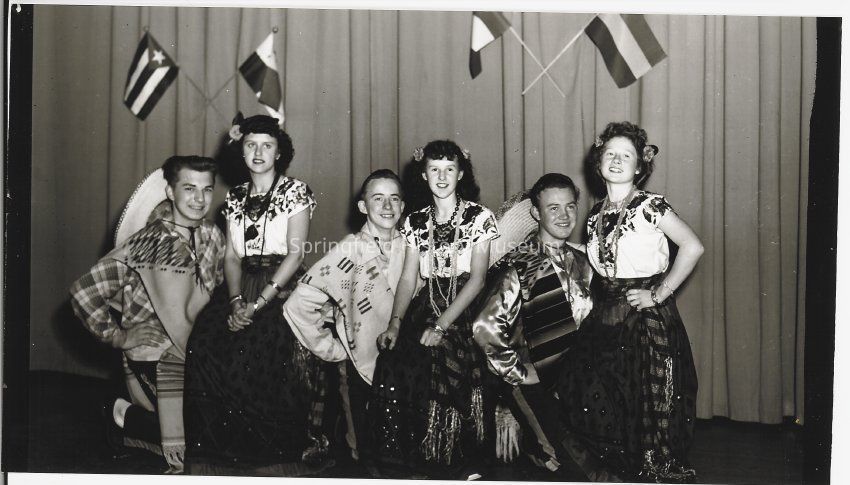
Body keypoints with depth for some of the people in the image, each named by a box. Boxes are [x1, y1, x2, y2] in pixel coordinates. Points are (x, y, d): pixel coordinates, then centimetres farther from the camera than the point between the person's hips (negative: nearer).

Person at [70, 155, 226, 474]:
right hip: (157, 361, -8)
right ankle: (127, 416, 10)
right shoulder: (152, 243, -19)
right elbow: (83, 292, -20)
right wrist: (117, 336, -14)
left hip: (198, 356, 8)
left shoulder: (212, 236, 4)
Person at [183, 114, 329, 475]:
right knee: (207, 347, -19)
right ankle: (221, 461, -9)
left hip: (281, 290, -4)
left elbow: (295, 253, -7)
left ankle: (273, 459, -12)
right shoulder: (235, 197, 17)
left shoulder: (295, 192, 2)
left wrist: (257, 305, -15)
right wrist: (236, 301, -8)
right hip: (240, 288, 4)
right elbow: (231, 256, 11)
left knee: (262, 358, -27)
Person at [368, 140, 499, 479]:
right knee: (390, 369, -22)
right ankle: (400, 467, -8)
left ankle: (445, 469, -7)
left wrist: (441, 326, -16)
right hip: (425, 308, 3)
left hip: (464, 311, -3)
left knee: (439, 372, -27)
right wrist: (395, 323, -9)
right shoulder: (415, 222, 12)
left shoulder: (478, 218, 0)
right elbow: (408, 278, 8)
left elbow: (477, 279, -6)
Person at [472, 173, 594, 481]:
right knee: (568, 466, -16)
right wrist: (518, 373, -18)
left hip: (569, 381, 7)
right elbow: (485, 327, -27)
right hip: (532, 384, -7)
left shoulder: (579, 261, 6)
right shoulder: (519, 267, -18)